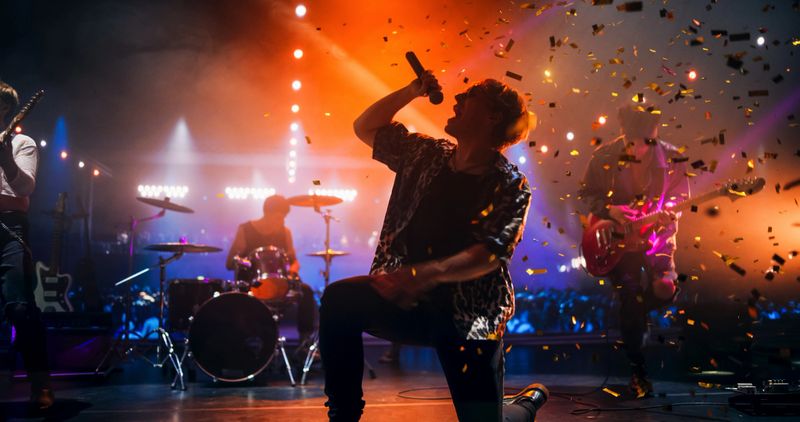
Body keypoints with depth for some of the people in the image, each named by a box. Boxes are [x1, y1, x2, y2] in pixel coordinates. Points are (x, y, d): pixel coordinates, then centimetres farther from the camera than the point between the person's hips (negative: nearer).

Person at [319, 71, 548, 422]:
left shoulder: (510, 184, -8)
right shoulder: (425, 153, 7)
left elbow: (491, 254, -20)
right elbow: (365, 128, 15)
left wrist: (425, 273, -35)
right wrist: (413, 91, 4)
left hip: (469, 316, -3)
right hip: (408, 302, 4)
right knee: (339, 298, -24)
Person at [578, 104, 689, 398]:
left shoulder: (672, 159, -10)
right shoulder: (604, 158, -12)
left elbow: (679, 197, -1)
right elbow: (586, 193, -1)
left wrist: (667, 212, -23)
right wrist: (610, 210, -19)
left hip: (657, 235, 1)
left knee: (664, 290, -16)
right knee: (630, 297, -4)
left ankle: (634, 315, 23)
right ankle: (637, 369, 14)